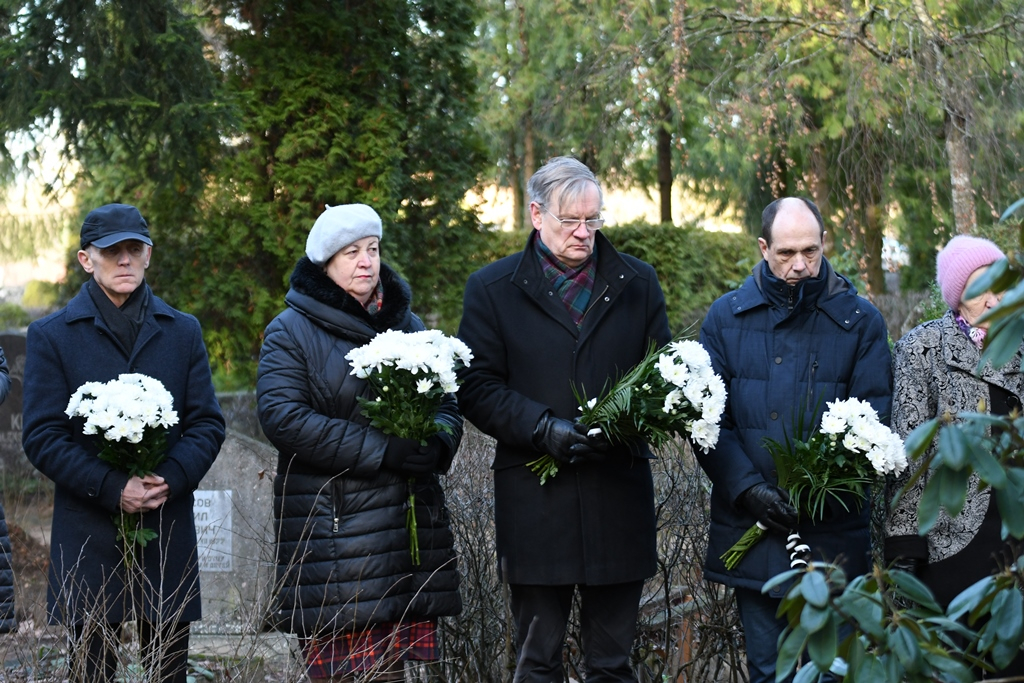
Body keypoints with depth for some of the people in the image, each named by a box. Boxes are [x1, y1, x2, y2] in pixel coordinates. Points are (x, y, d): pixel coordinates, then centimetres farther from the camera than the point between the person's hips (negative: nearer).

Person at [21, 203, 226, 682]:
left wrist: (170, 478, -12)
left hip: (168, 531, 2)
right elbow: (41, 436, -4)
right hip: (88, 536, -2)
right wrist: (112, 489, -15)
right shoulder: (51, 335, 4)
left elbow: (208, 423, 7)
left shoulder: (182, 332, 12)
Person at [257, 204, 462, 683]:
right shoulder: (291, 331, 0)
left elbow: (446, 405, 20)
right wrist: (380, 450, -19)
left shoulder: (407, 325, 18)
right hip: (330, 530, -5)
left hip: (407, 526, 5)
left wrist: (437, 444, -6)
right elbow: (282, 417, -13)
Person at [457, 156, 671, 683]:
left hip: (619, 497, 2)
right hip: (535, 499, -1)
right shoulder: (492, 289, 3)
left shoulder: (637, 282, 9)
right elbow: (476, 388, -1)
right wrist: (543, 427, -16)